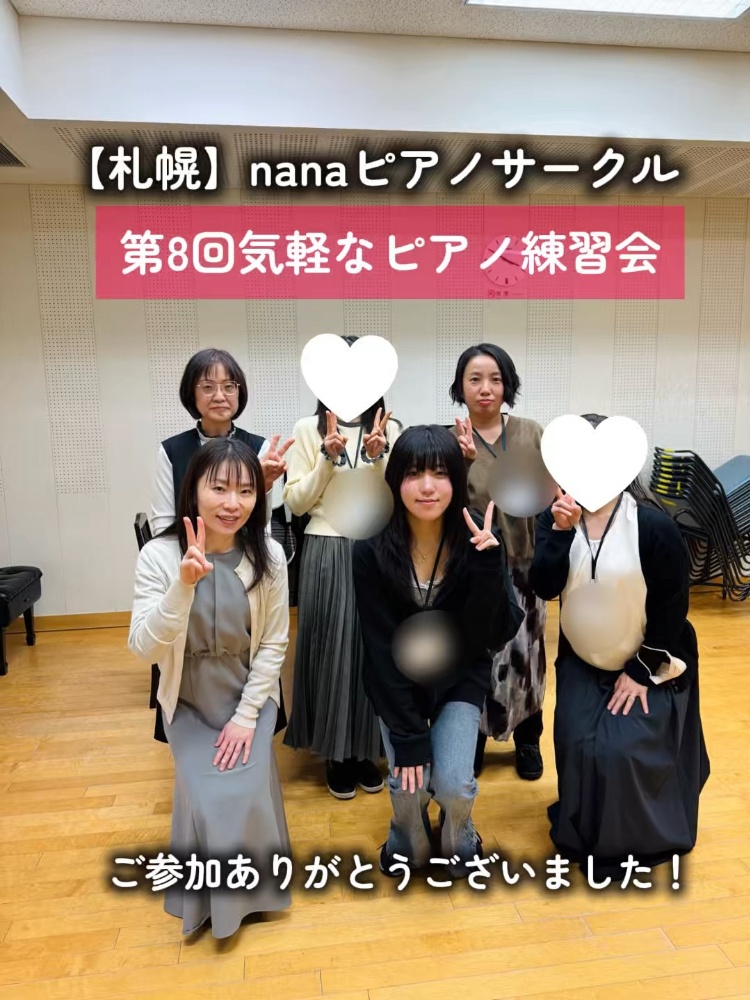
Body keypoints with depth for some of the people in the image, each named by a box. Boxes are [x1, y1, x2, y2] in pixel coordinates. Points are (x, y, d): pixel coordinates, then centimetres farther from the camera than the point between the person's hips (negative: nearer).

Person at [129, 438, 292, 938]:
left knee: (247, 794, -13)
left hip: (252, 697, 1)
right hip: (190, 702, 0)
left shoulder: (268, 555, -15)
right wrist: (184, 584, -41)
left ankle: (251, 890, 18)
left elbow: (274, 643, -7)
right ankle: (207, 897, 18)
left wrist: (247, 715, -11)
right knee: (206, 799, -14)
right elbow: (144, 648, -26)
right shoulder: (159, 555, -19)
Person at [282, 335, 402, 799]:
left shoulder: (391, 427, 3)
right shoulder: (309, 429, 1)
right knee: (331, 649, 5)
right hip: (327, 554, -1)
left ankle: (366, 750, 27)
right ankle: (336, 754, 24)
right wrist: (328, 459, -14)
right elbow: (296, 503, -1)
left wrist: (378, 458, -15)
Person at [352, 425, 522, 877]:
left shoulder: (481, 540, -18)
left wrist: (488, 567, -36)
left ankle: (459, 838, 25)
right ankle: (408, 841, 26)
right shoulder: (372, 550, -20)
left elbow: (498, 634, -20)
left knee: (453, 783, -13)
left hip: (460, 679, 0)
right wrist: (407, 734, -18)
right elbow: (381, 648, -16)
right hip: (397, 684, 0)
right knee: (409, 785, -12)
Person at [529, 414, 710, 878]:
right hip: (582, 660, 4)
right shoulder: (556, 517, -10)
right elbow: (544, 588, -20)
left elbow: (673, 606, -15)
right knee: (579, 745, -3)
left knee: (626, 749, -11)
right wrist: (561, 532, -32)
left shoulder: (653, 524, -23)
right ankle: (583, 835, 25)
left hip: (650, 661, -3)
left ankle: (634, 844, 18)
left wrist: (643, 672, -13)